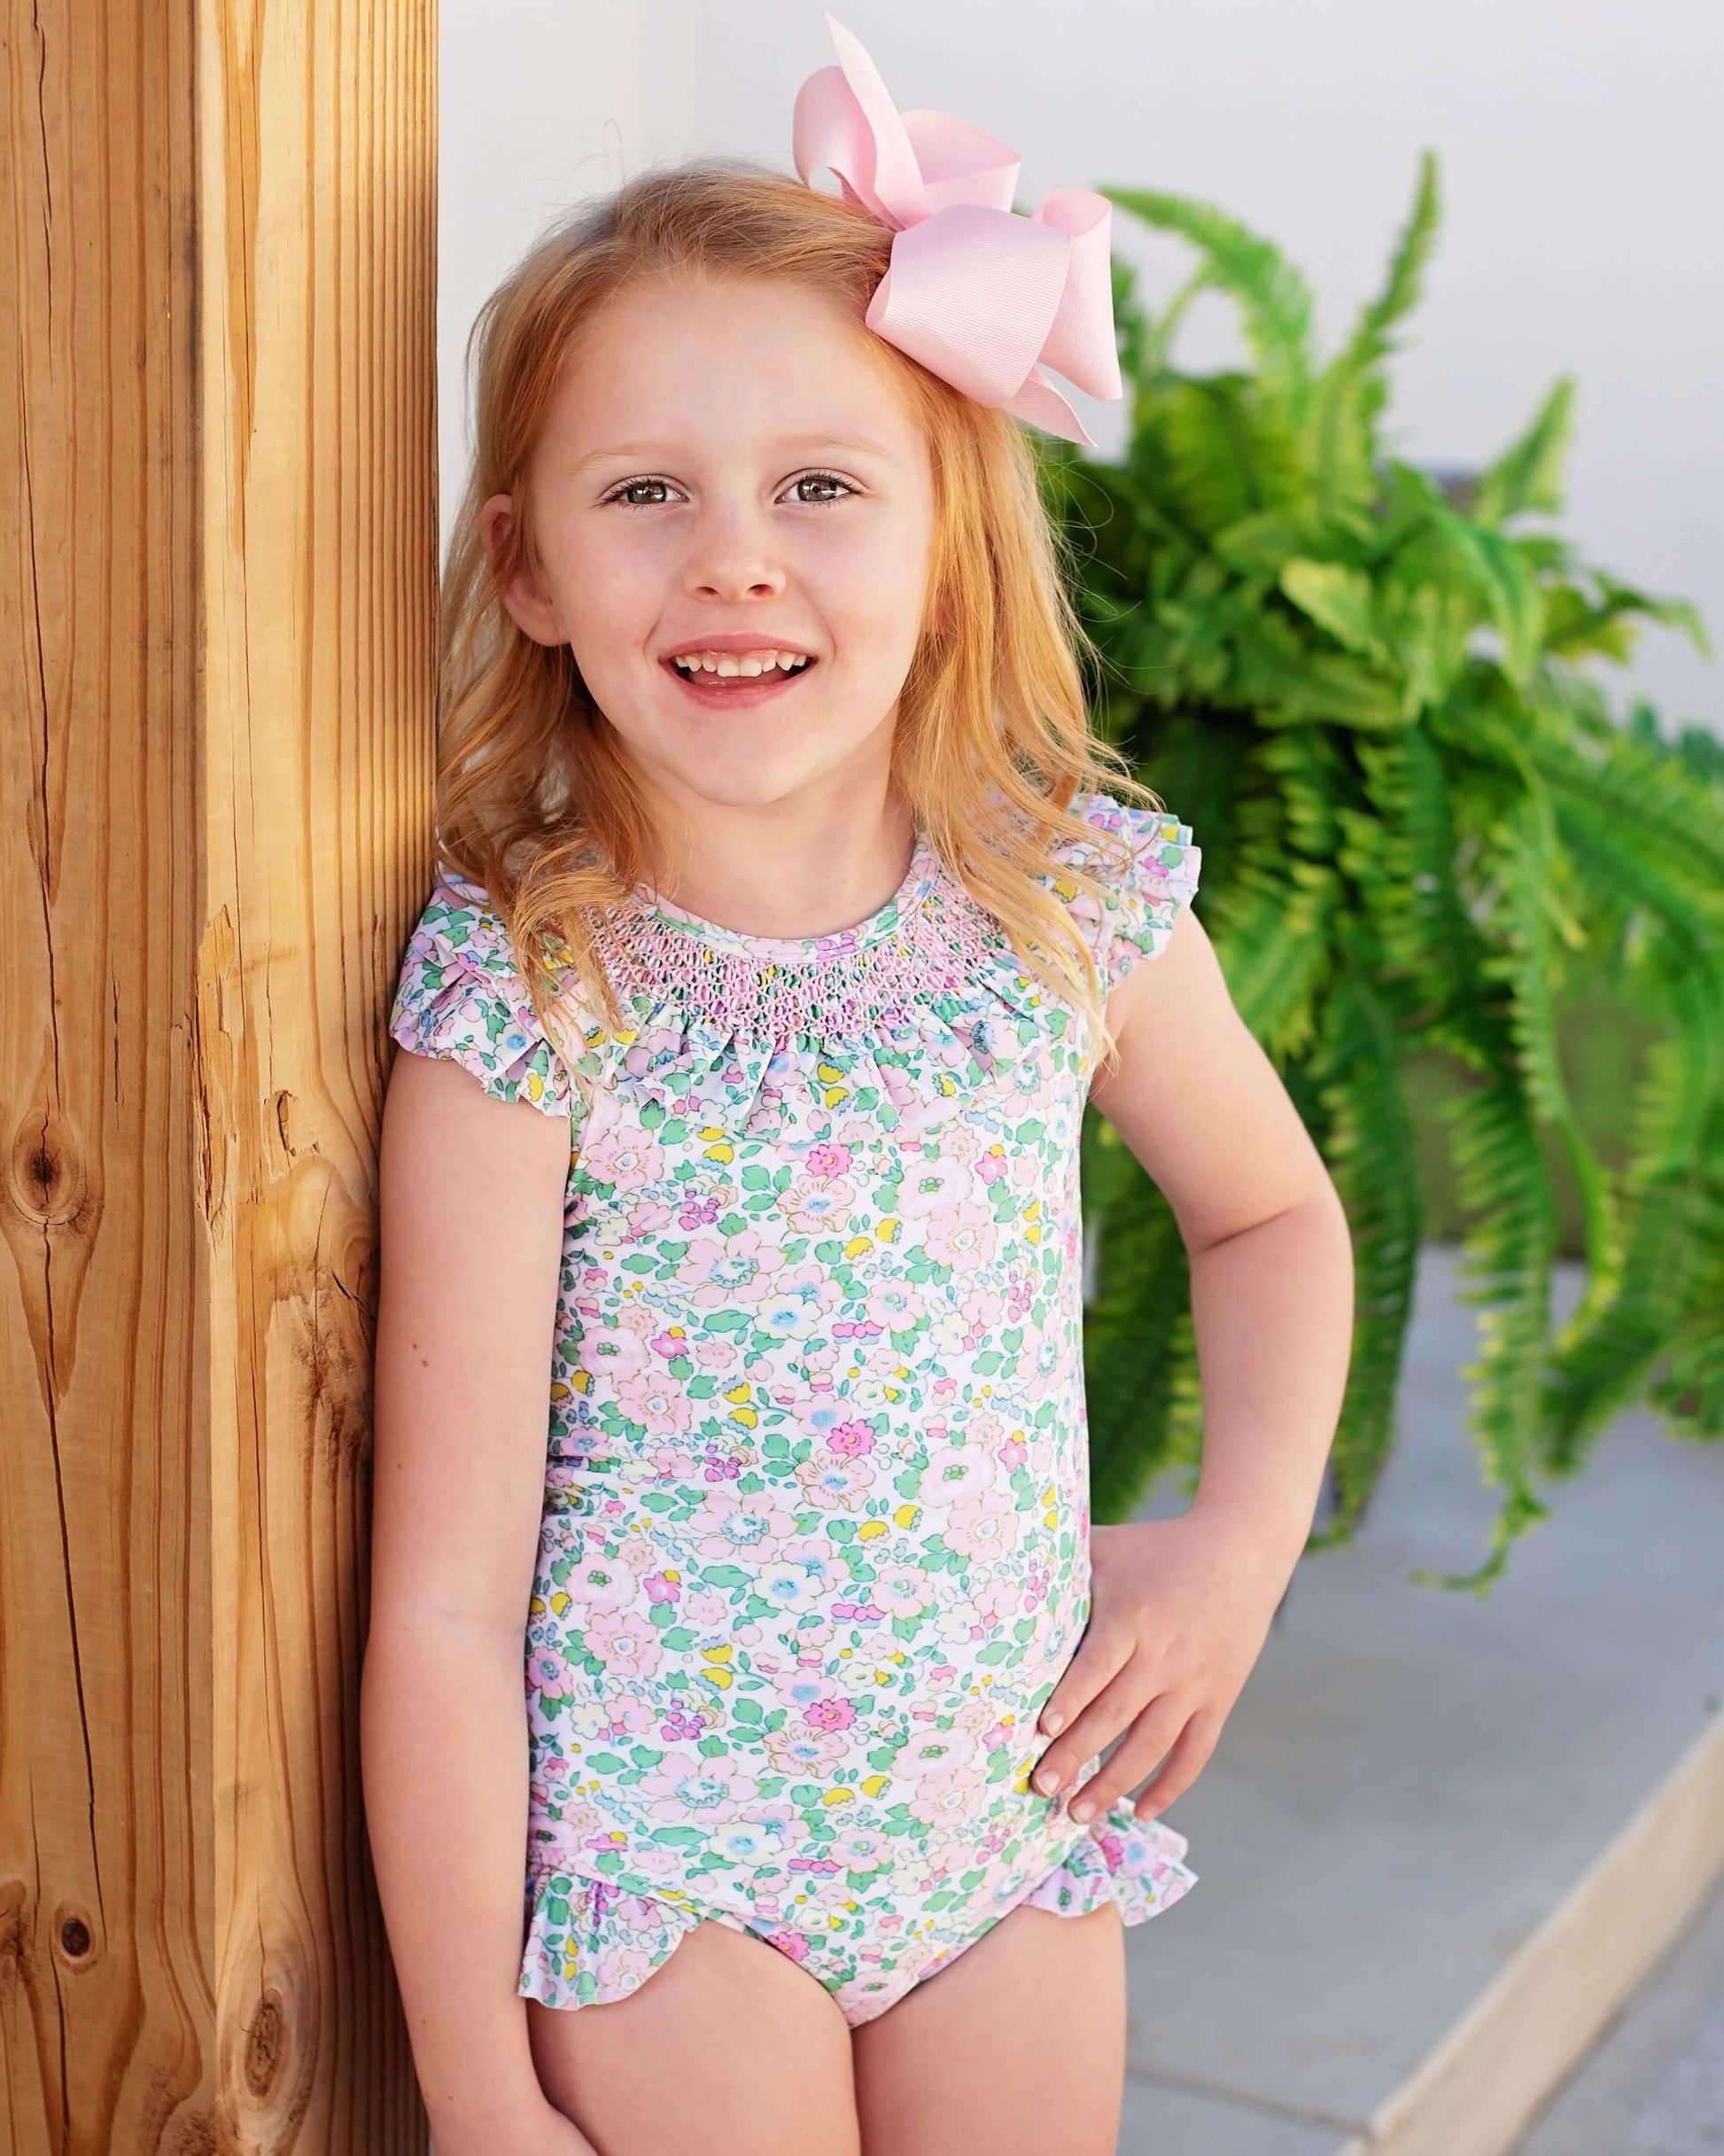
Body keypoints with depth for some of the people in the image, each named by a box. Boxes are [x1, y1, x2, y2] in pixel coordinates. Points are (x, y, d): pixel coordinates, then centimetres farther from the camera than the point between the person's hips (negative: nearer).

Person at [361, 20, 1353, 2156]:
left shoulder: (1079, 900, -7)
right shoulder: (521, 1004, -18)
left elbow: (1271, 1211, 14)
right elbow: (443, 1604, -15)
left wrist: (1246, 1536, -1)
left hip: (1018, 1820, 4)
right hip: (667, 1867, -3)